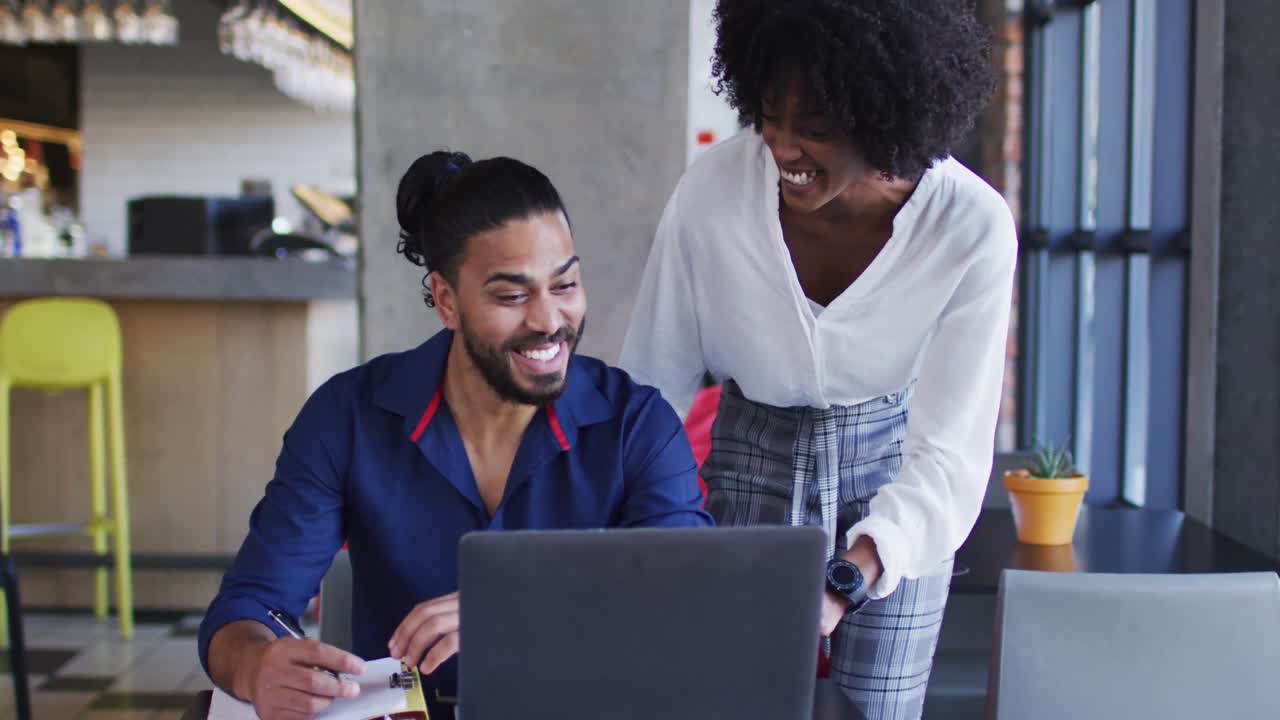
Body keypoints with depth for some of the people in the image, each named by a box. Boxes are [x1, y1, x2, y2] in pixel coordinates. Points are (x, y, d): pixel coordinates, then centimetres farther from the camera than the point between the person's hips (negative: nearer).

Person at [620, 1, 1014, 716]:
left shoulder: (974, 226, -25)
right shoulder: (712, 189, -23)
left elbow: (950, 451, -25)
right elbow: (652, 385, -12)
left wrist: (843, 587, -39)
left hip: (895, 463, 0)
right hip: (754, 456, 1)